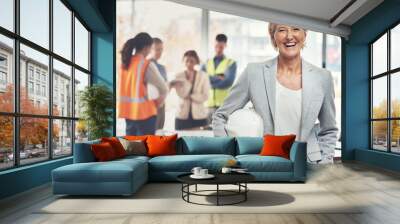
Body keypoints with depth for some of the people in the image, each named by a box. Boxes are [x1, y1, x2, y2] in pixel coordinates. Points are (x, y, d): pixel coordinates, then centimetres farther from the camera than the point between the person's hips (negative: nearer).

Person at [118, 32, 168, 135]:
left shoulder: (124, 63, 5)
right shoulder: (147, 65, -14)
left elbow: (129, 86, 9)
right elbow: (163, 88, -12)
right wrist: (159, 102, 5)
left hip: (128, 110, 7)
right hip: (144, 111, -7)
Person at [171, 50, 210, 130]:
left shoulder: (203, 76, 0)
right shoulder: (179, 76, 1)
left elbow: (205, 96, -5)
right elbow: (181, 94, -10)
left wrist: (190, 96, -11)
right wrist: (189, 80, -20)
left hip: (199, 116, -1)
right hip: (182, 116, 1)